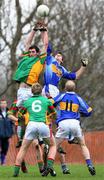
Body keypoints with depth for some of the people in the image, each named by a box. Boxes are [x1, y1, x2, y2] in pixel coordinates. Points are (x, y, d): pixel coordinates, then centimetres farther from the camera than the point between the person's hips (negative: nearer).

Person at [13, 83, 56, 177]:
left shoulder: (27, 101, 18)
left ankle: (16, 171, 5)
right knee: (52, 146, 20)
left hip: (31, 124, 1)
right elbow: (53, 112, 29)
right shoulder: (46, 100, 16)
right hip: (43, 125, -1)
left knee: (23, 148, 14)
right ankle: (49, 165, -3)